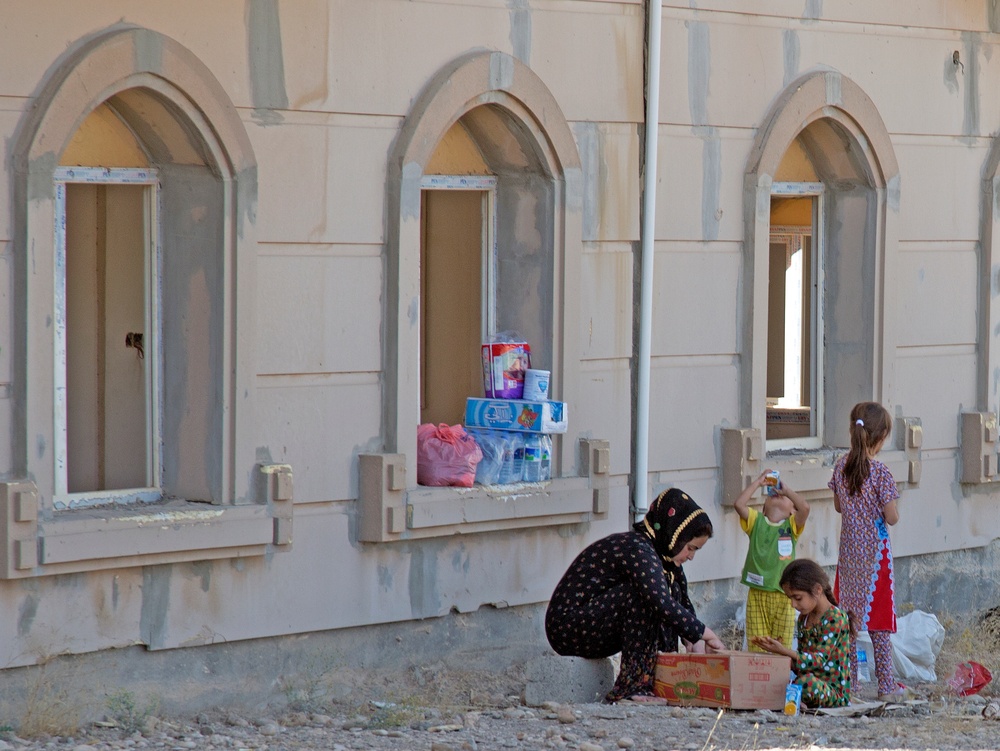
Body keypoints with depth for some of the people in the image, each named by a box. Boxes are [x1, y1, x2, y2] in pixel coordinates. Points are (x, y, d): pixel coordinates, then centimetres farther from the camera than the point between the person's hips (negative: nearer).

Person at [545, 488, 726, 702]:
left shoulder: (665, 555, 7)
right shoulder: (636, 549, -22)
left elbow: (683, 603, 17)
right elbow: (662, 604, -34)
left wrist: (694, 641, 0)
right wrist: (705, 634, -25)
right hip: (566, 626, -10)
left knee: (672, 589, 6)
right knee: (643, 592, -26)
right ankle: (633, 686, -23)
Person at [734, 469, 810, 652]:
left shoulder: (792, 525, 7)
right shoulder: (756, 522, 10)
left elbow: (804, 507, -11)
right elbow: (739, 504, -4)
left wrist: (786, 490, 2)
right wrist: (758, 482, 3)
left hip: (783, 594, -1)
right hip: (757, 594, 1)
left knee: (782, 646, 2)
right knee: (757, 646, -1)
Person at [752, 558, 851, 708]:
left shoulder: (835, 617, -12)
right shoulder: (804, 619, 15)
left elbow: (818, 660, -20)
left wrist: (784, 651, -28)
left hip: (835, 693, -7)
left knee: (807, 681, -40)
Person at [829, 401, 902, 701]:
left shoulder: (841, 466, 0)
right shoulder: (880, 472, -16)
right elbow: (892, 518, -13)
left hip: (848, 550, 5)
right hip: (875, 551, -5)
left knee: (849, 619, 11)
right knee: (879, 620, 2)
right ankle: (886, 685, 6)